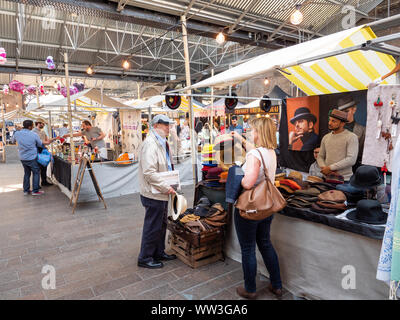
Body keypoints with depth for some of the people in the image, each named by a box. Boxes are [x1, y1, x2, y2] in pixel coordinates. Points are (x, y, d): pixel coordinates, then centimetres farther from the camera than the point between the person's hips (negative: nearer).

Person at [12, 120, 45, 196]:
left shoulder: (17, 133, -3)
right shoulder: (34, 135, -14)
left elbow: (13, 141, 18)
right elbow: (40, 145, -2)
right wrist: (44, 147, 19)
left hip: (22, 158, 5)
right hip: (32, 157, -5)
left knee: (27, 173, 18)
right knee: (36, 173, 7)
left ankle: (26, 190, 22)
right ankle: (35, 191, 6)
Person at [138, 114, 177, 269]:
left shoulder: (162, 143, 14)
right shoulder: (150, 144, -20)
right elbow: (149, 172, -26)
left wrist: (167, 186, 13)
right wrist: (167, 187, -20)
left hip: (161, 193, 10)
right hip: (153, 194, -10)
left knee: (161, 225, 20)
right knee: (152, 227, 3)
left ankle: (159, 253, 37)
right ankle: (145, 258, 20)